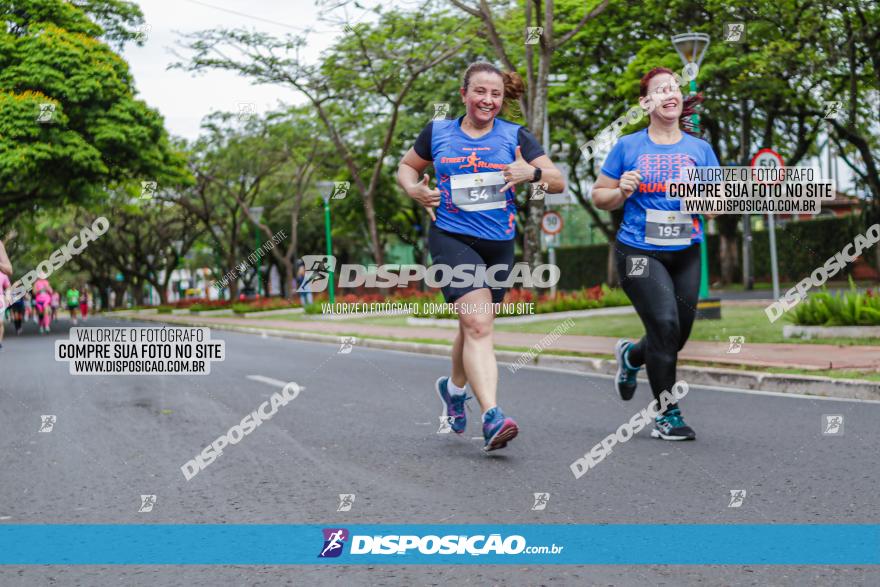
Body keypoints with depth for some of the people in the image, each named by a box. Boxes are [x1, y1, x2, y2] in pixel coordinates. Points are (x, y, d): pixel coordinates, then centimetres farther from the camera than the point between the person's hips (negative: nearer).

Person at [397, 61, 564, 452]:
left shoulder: (515, 136, 5)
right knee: (478, 325, -20)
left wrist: (532, 173, -17)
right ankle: (492, 418, -27)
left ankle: (454, 387, 45)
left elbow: (558, 182, 4)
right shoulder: (438, 132, 5)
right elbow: (406, 167, 19)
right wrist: (414, 189, -2)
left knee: (475, 327, 16)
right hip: (451, 237, -3)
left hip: (499, 243, 3)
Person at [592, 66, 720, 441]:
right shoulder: (628, 147, 2)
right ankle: (667, 416, -3)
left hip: (686, 254, 4)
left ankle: (630, 356, 42)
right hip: (639, 252, -4)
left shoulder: (699, 149, 8)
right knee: (665, 325, -17)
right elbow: (599, 197, 7)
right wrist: (622, 192, -14)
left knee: (678, 334, 8)